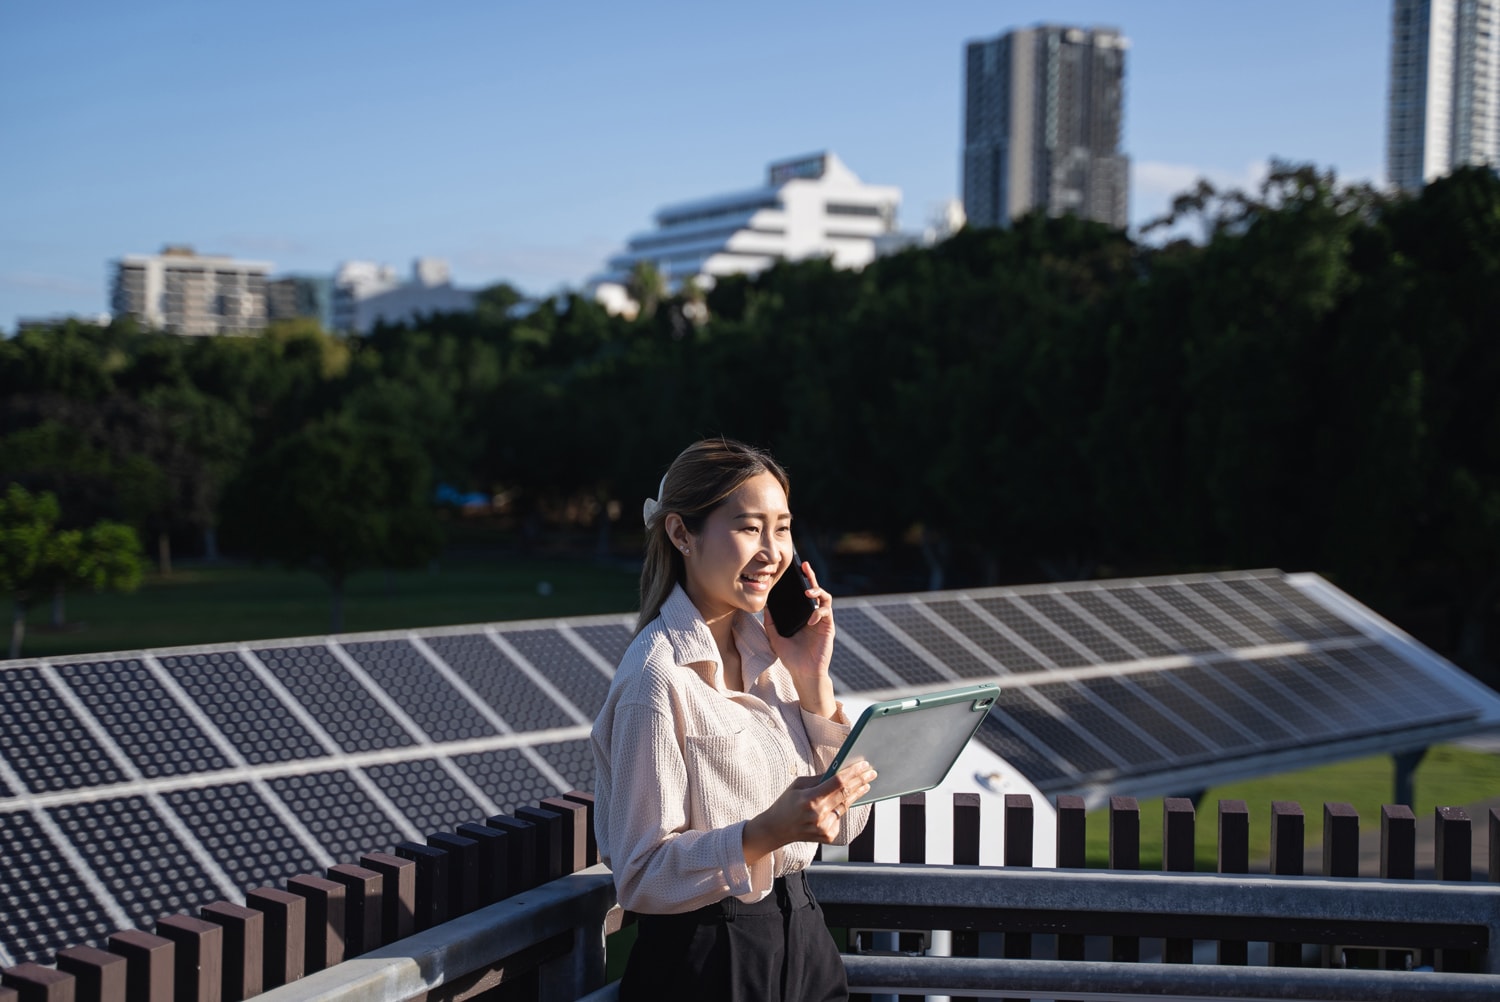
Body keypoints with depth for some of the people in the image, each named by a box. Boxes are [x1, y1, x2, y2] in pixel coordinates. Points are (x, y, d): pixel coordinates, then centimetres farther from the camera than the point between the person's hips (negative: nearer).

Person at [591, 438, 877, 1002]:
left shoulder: (769, 647, 5)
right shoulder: (660, 677, -18)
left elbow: (843, 825, 5)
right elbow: (641, 879, -18)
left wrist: (813, 681, -5)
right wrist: (769, 832, -31)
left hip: (801, 944, 7)